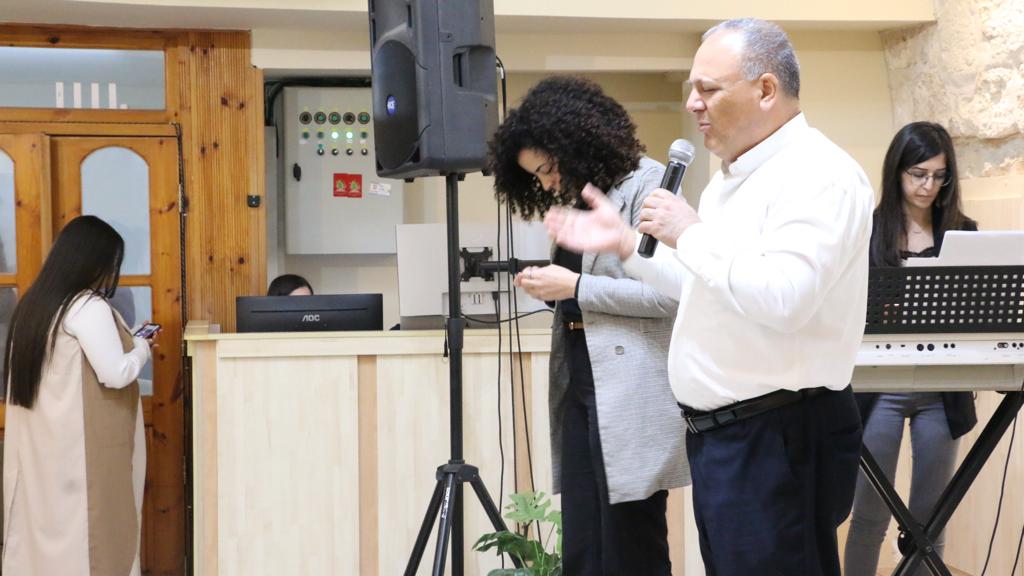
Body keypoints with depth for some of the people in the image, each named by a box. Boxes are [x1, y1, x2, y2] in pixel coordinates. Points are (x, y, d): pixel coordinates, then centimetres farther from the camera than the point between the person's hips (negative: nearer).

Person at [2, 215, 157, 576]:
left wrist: (124, 343, 15)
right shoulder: (88, 307, -16)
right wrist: (141, 347, 0)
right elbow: (115, 374, -17)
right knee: (86, 525, 2)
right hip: (82, 442, -8)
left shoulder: (34, 303, 9)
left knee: (45, 519, 11)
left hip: (42, 441, 8)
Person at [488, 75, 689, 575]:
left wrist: (576, 287, -14)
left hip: (632, 400, -8)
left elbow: (670, 291, -16)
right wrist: (551, 288, 4)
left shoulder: (645, 183, -6)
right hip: (579, 391, 8)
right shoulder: (581, 198, 18)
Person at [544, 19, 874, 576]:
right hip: (719, 432, 10)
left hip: (779, 439, -10)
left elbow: (784, 297, -29)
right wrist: (625, 244, 17)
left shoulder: (817, 174, -16)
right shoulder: (732, 177, 16)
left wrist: (692, 234, -18)